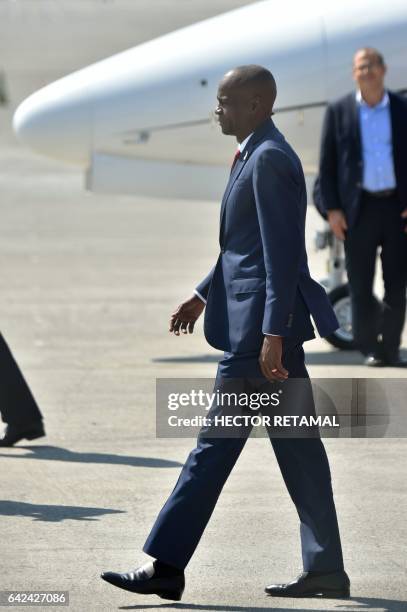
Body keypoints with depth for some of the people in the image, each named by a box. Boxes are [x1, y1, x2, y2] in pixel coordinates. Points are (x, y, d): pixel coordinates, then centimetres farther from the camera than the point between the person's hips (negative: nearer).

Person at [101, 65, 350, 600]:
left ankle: (166, 566, -5)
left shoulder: (269, 160, -15)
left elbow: (282, 253, -20)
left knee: (217, 442, -7)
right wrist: (205, 294, 25)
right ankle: (325, 569, 11)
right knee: (296, 444, 9)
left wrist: (273, 333, -23)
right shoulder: (258, 156, 17)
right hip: (261, 320, 11)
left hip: (261, 322, -11)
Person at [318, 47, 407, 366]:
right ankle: (369, 348, 11)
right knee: (360, 283, 2)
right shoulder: (338, 111, 4)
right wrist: (332, 208, -3)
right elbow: (327, 163, 4)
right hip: (359, 207, 0)